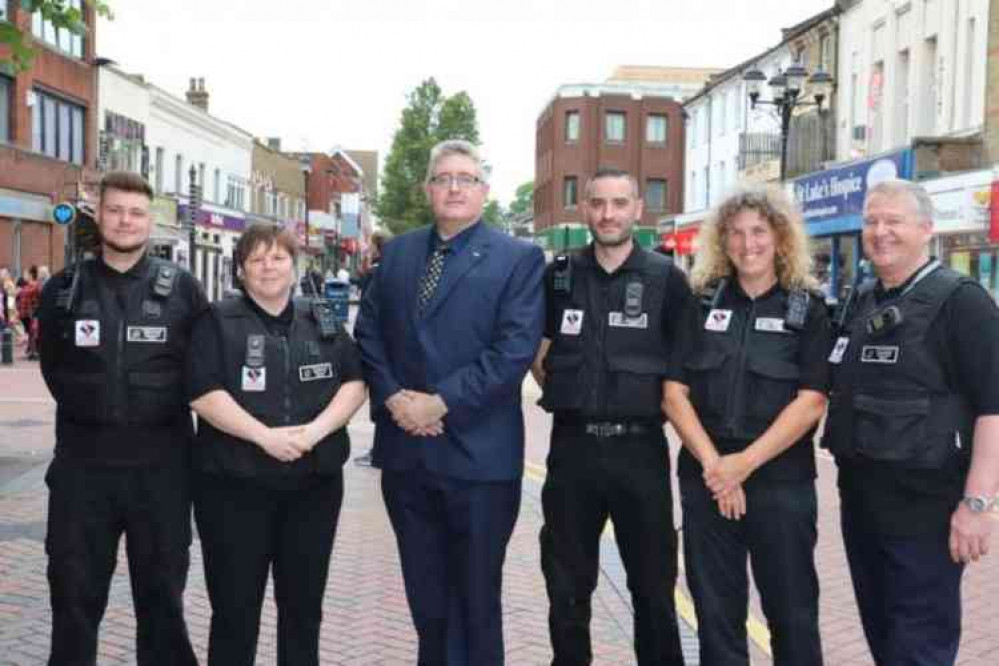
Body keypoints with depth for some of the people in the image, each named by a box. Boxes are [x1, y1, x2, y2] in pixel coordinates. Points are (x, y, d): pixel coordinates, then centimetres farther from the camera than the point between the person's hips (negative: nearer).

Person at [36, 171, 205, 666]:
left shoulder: (182, 288, 0)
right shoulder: (64, 289, 5)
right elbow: (53, 369, 14)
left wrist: (162, 410, 0)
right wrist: (90, 410, 7)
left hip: (161, 463, -1)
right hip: (82, 463, 1)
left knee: (162, 592, 11)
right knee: (74, 591, 10)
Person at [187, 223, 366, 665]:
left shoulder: (324, 323, 10)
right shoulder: (217, 322, 0)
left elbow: (354, 382, 3)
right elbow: (203, 393, -10)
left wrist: (316, 430, -14)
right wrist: (265, 435, -20)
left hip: (313, 484, 3)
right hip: (235, 484, -3)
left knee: (304, 603, 13)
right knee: (235, 605, 6)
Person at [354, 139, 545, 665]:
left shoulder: (520, 259, -4)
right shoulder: (397, 253, 11)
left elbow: (514, 350, -14)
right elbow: (367, 332, 9)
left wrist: (440, 403, -17)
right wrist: (392, 396, -8)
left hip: (478, 453, -4)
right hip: (406, 449, 4)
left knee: (475, 599, 9)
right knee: (425, 597, 17)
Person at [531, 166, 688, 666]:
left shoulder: (666, 278, -3)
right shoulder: (559, 276, 4)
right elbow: (537, 356, 14)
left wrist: (655, 404, -1)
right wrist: (568, 398, 6)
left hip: (640, 446, -2)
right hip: (572, 444, 2)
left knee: (653, 580, 10)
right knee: (566, 581, 13)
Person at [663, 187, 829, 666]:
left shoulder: (808, 309, 0)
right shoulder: (702, 304, 6)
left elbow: (810, 402, -8)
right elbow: (674, 393, 1)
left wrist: (745, 462, -15)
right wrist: (712, 463, -11)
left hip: (782, 482, -2)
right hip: (706, 479, 2)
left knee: (792, 613, 8)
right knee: (715, 612, 11)